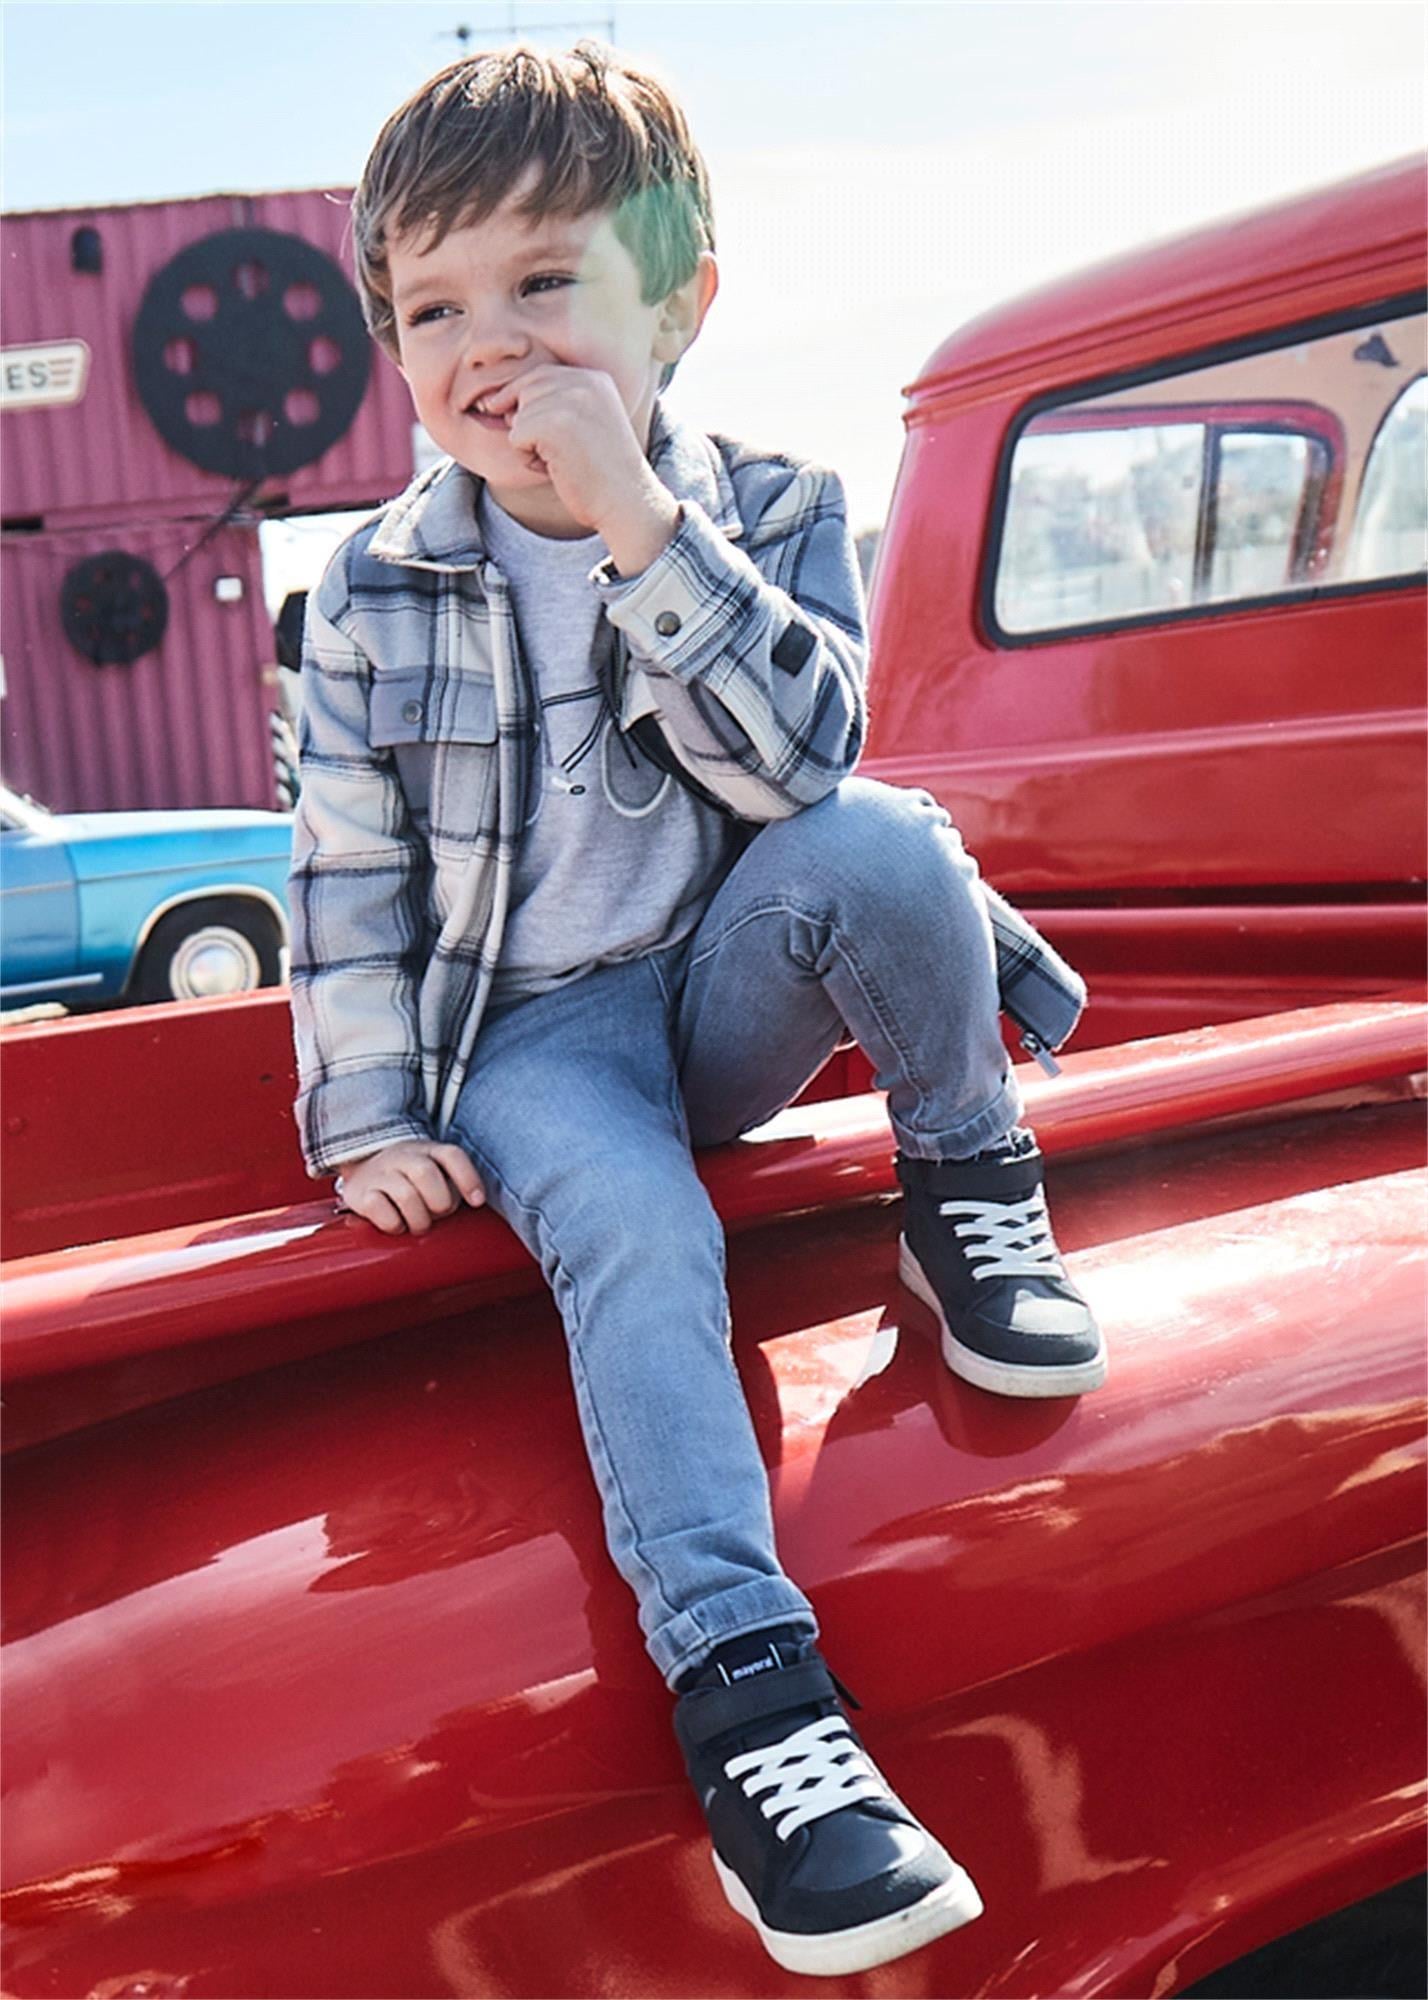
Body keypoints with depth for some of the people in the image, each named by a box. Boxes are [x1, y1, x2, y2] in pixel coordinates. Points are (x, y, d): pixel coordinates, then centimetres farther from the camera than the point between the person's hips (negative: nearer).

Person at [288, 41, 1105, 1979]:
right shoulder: (376, 595, -1)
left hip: (732, 991, 1)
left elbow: (801, 760, -20)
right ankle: (746, 1677, -29)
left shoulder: (772, 512, -2)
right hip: (529, 1036, 0)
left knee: (881, 842, -30)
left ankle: (971, 1188, -8)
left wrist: (638, 522, -27)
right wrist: (372, 1118, -4)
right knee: (633, 1230, -32)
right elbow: (348, 875, 4)